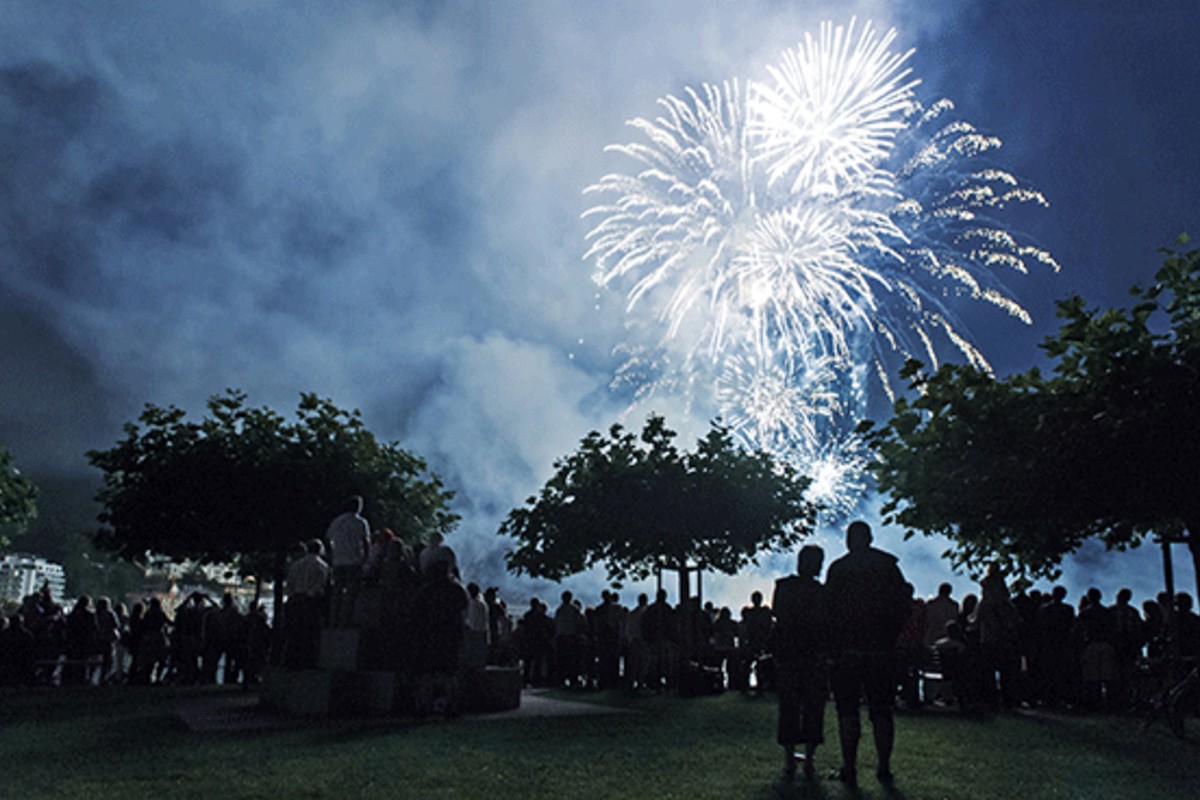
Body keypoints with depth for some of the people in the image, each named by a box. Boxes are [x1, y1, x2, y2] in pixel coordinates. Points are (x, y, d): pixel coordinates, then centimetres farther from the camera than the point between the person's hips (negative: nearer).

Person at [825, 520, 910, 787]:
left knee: (847, 709, 4)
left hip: (847, 646, -2)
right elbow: (906, 602, 1)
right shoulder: (888, 564, 3)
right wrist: (892, 631, 11)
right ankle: (884, 768, 12)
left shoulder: (838, 567, -2)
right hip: (882, 647, 2)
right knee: (881, 710, 10)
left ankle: (849, 769, 3)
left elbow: (829, 607, -4)